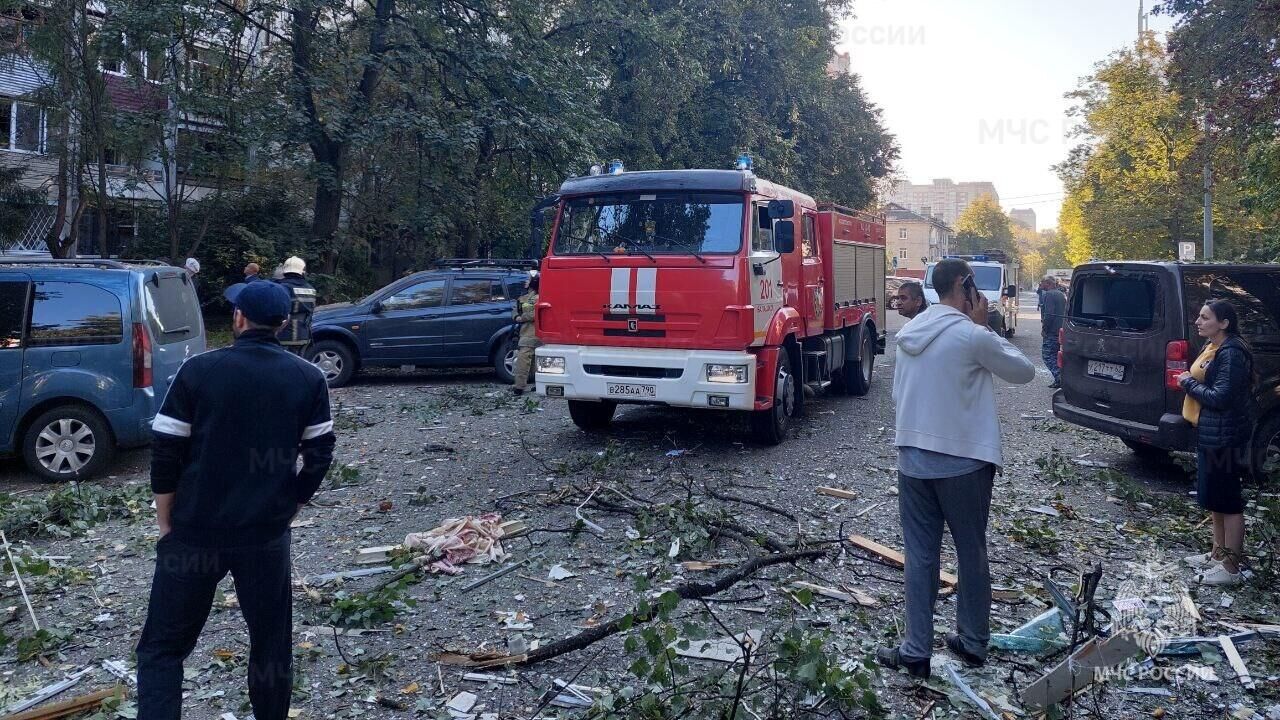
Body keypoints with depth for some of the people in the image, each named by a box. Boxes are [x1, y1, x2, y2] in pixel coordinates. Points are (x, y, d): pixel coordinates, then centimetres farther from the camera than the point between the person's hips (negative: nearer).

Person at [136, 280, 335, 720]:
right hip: (267, 535, 2)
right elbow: (320, 456, 0)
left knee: (163, 646, 12)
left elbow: (165, 452, -5)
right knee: (271, 642, 16)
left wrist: (166, 521, 6)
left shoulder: (198, 371, -7)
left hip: (194, 532, -1)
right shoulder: (309, 379, -2)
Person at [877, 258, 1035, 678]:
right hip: (964, 462, -4)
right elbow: (1024, 372, 0)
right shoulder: (973, 336, -13)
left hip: (912, 459, 5)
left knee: (920, 556, 8)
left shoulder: (909, 333, 6)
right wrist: (983, 327, 1)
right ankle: (973, 642, 26)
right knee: (971, 554, 13)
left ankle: (916, 651, 11)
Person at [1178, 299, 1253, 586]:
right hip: (1208, 433, 10)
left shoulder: (1232, 353, -19)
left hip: (1224, 438, -10)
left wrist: (1188, 383, -12)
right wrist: (1190, 380, 3)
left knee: (1227, 500, -2)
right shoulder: (1213, 347, 11)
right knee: (1213, 497, 18)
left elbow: (1221, 398, -24)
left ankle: (1230, 566, 7)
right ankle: (1218, 553, 31)